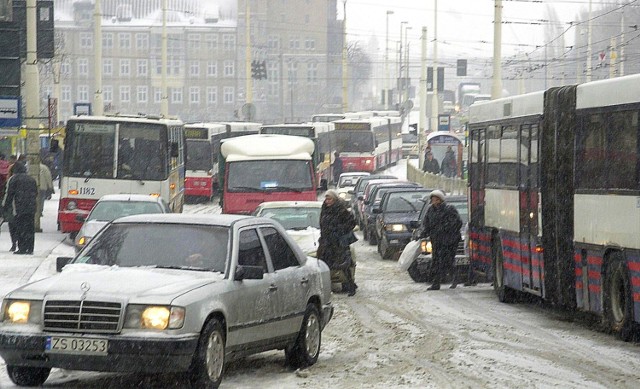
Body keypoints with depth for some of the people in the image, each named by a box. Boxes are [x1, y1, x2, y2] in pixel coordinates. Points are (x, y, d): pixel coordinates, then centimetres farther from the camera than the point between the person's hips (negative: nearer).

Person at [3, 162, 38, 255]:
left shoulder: (14, 179, -1)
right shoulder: (31, 179, 17)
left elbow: (9, 194, -2)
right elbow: (36, 193, 21)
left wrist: (5, 207, 5)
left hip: (20, 208, -5)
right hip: (32, 208, 5)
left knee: (20, 229, -5)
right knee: (30, 229, 7)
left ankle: (22, 248, -9)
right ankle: (30, 249, 6)